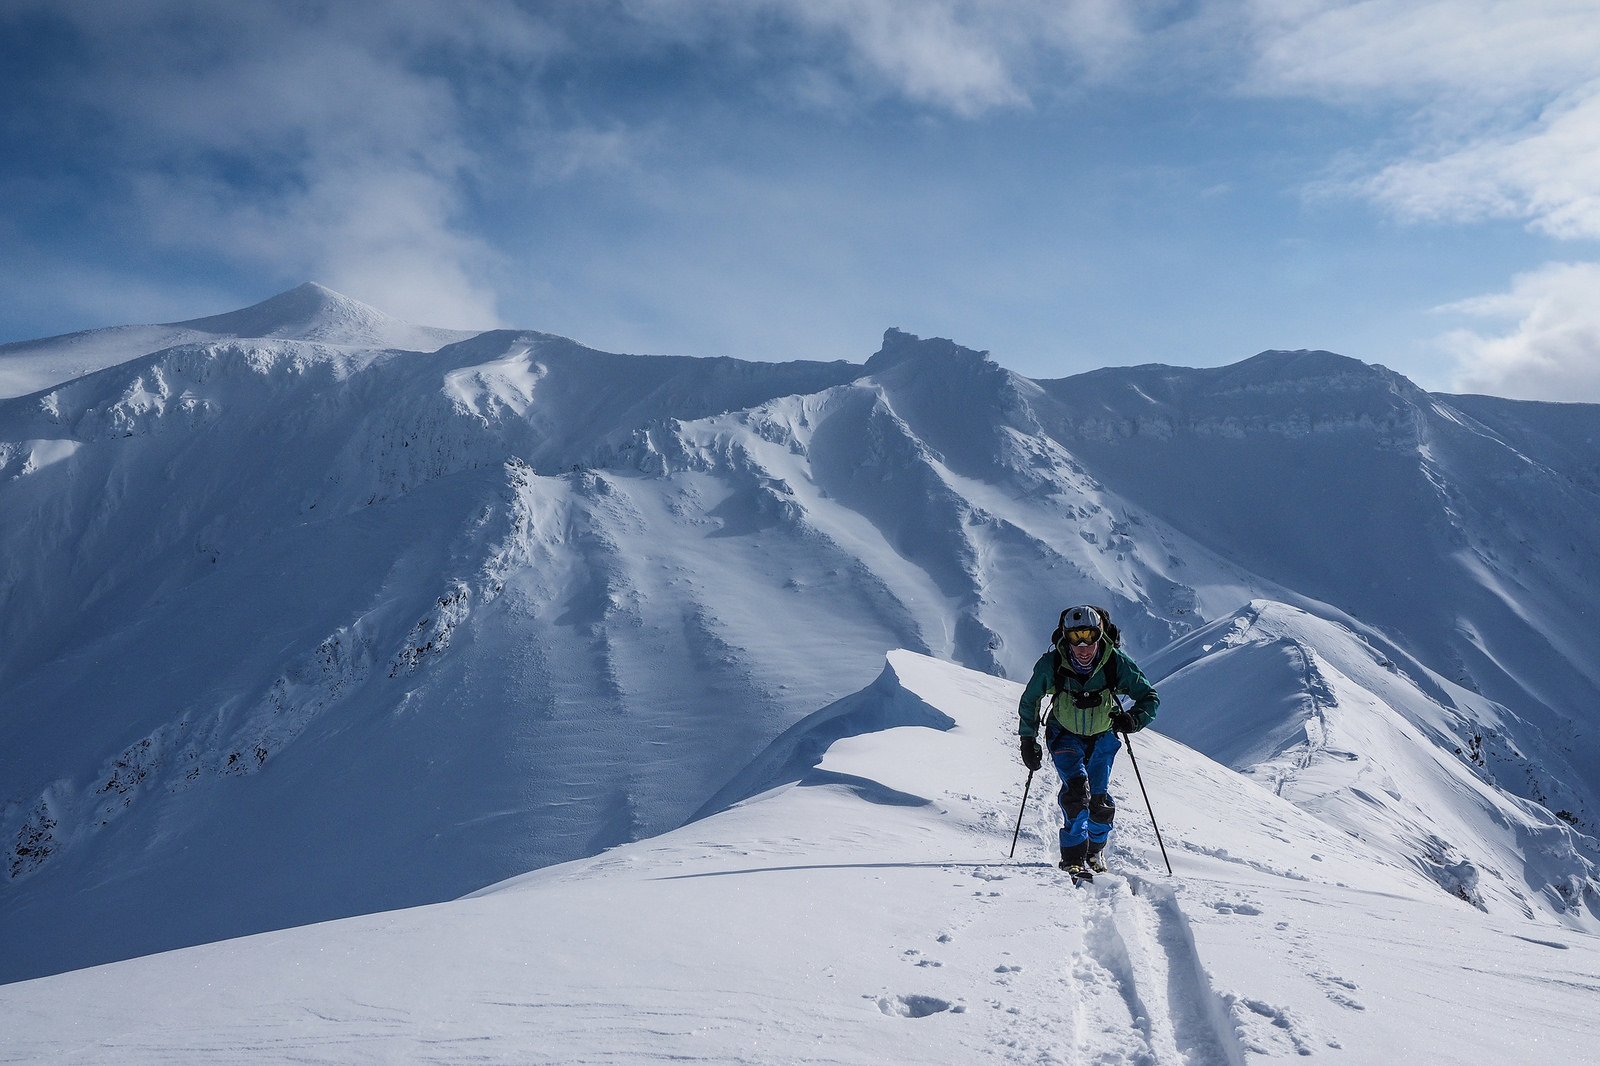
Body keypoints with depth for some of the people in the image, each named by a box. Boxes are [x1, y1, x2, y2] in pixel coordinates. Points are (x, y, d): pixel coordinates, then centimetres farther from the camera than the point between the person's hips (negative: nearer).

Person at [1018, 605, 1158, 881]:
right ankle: (1074, 857, -14)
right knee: (1076, 786, -22)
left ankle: (1095, 850, 26)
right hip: (1065, 736, -1)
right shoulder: (1051, 665, -23)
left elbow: (1150, 698, -14)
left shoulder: (1116, 663, -23)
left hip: (1102, 737, 1)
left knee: (1099, 799, -2)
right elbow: (1029, 701, -5)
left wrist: (1133, 719, -34)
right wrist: (1028, 741, -7)